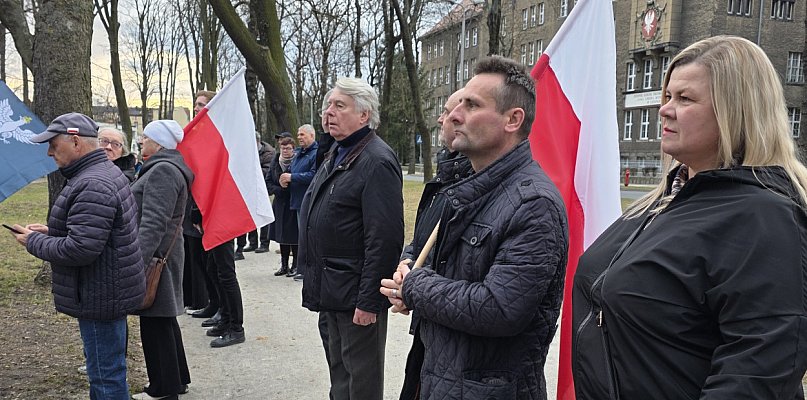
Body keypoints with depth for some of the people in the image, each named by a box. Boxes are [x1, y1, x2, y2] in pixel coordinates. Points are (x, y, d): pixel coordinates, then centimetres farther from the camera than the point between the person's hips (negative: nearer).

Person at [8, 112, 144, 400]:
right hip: (109, 291, 11)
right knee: (106, 368, 22)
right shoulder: (107, 172, 12)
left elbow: (80, 249, -27)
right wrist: (51, 231, 11)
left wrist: (34, 242, -11)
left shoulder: (92, 185, -23)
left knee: (106, 376, 1)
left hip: (100, 297, -11)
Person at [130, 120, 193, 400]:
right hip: (162, 255, 11)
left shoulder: (163, 170, -16)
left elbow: (153, 223, -25)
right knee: (163, 319, 18)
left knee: (155, 323, -2)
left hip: (154, 257, -11)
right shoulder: (162, 167, 17)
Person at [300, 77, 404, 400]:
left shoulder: (377, 162, -20)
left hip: (356, 296, -10)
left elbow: (384, 239, -25)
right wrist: (316, 281, 20)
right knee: (339, 374, 23)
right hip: (332, 291, 10)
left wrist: (368, 301, -24)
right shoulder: (337, 155, 12)